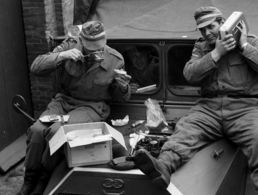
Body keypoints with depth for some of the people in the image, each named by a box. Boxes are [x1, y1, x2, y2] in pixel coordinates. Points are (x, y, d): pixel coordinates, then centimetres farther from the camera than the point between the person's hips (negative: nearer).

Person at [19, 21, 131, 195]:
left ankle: (43, 181, -5)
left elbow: (121, 98, 4)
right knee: (37, 130, -22)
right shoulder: (70, 46, -7)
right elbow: (36, 66, -11)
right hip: (64, 100, 3)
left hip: (92, 107, -3)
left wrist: (122, 86, -20)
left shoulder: (115, 60, -8)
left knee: (56, 132, -29)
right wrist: (62, 55, -26)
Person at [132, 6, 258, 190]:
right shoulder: (201, 46, 20)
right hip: (209, 106, 2)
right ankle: (163, 167, -49)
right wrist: (216, 53, -6)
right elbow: (189, 74, 3)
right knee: (186, 129, -27)